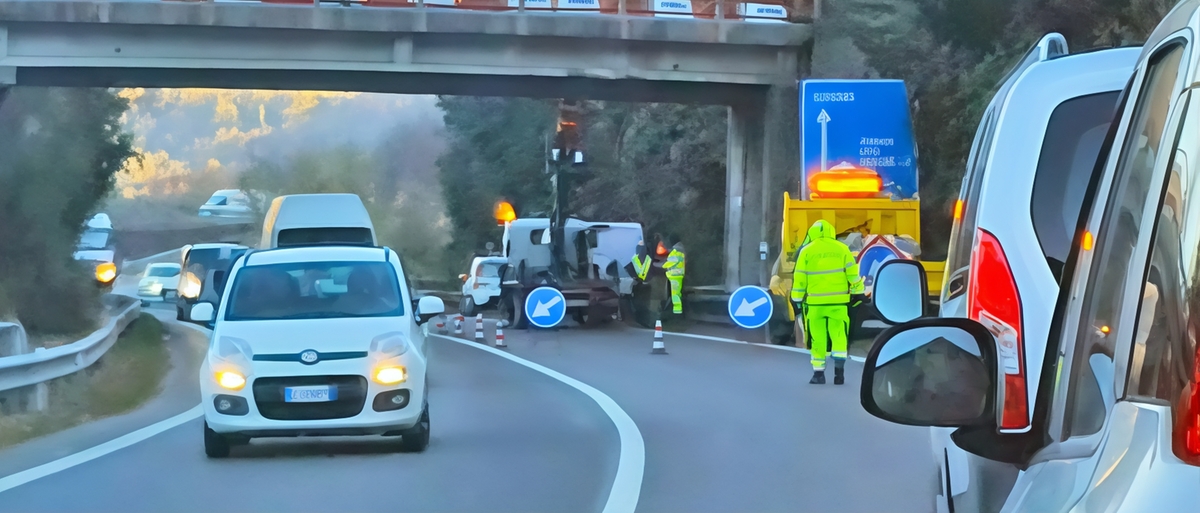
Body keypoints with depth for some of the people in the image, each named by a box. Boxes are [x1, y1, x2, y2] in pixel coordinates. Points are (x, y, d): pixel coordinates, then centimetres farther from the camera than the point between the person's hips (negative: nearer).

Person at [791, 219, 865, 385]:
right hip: (838, 302, 0)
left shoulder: (806, 251, 2)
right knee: (839, 336, 7)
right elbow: (853, 273, 1)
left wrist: (797, 299, 8)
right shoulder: (842, 249, 3)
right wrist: (858, 292, 11)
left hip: (815, 302, 0)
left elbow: (799, 278, 1)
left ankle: (818, 373, 8)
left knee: (818, 338, 7)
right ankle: (839, 370, -4)